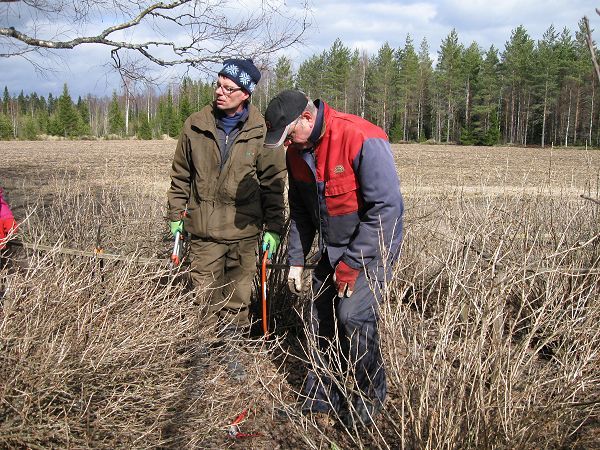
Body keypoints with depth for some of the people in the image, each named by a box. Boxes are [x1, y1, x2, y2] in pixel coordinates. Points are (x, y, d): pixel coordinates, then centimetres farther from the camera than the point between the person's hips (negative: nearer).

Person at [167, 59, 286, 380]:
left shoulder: (262, 132, -4)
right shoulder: (195, 126, 1)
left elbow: (273, 183, 1)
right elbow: (180, 175, 11)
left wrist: (273, 228, -1)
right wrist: (176, 216, 10)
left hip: (244, 230, -1)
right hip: (203, 228, 1)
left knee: (238, 297, 10)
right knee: (206, 295, 7)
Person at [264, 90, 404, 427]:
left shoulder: (362, 140, -26)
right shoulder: (298, 150, -1)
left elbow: (387, 207, -26)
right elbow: (301, 210, 12)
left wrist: (352, 264, -24)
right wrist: (296, 260, 7)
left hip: (371, 247, -7)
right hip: (332, 248, 7)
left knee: (354, 317, -16)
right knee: (322, 318, 7)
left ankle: (368, 405, 4)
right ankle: (323, 398, 24)